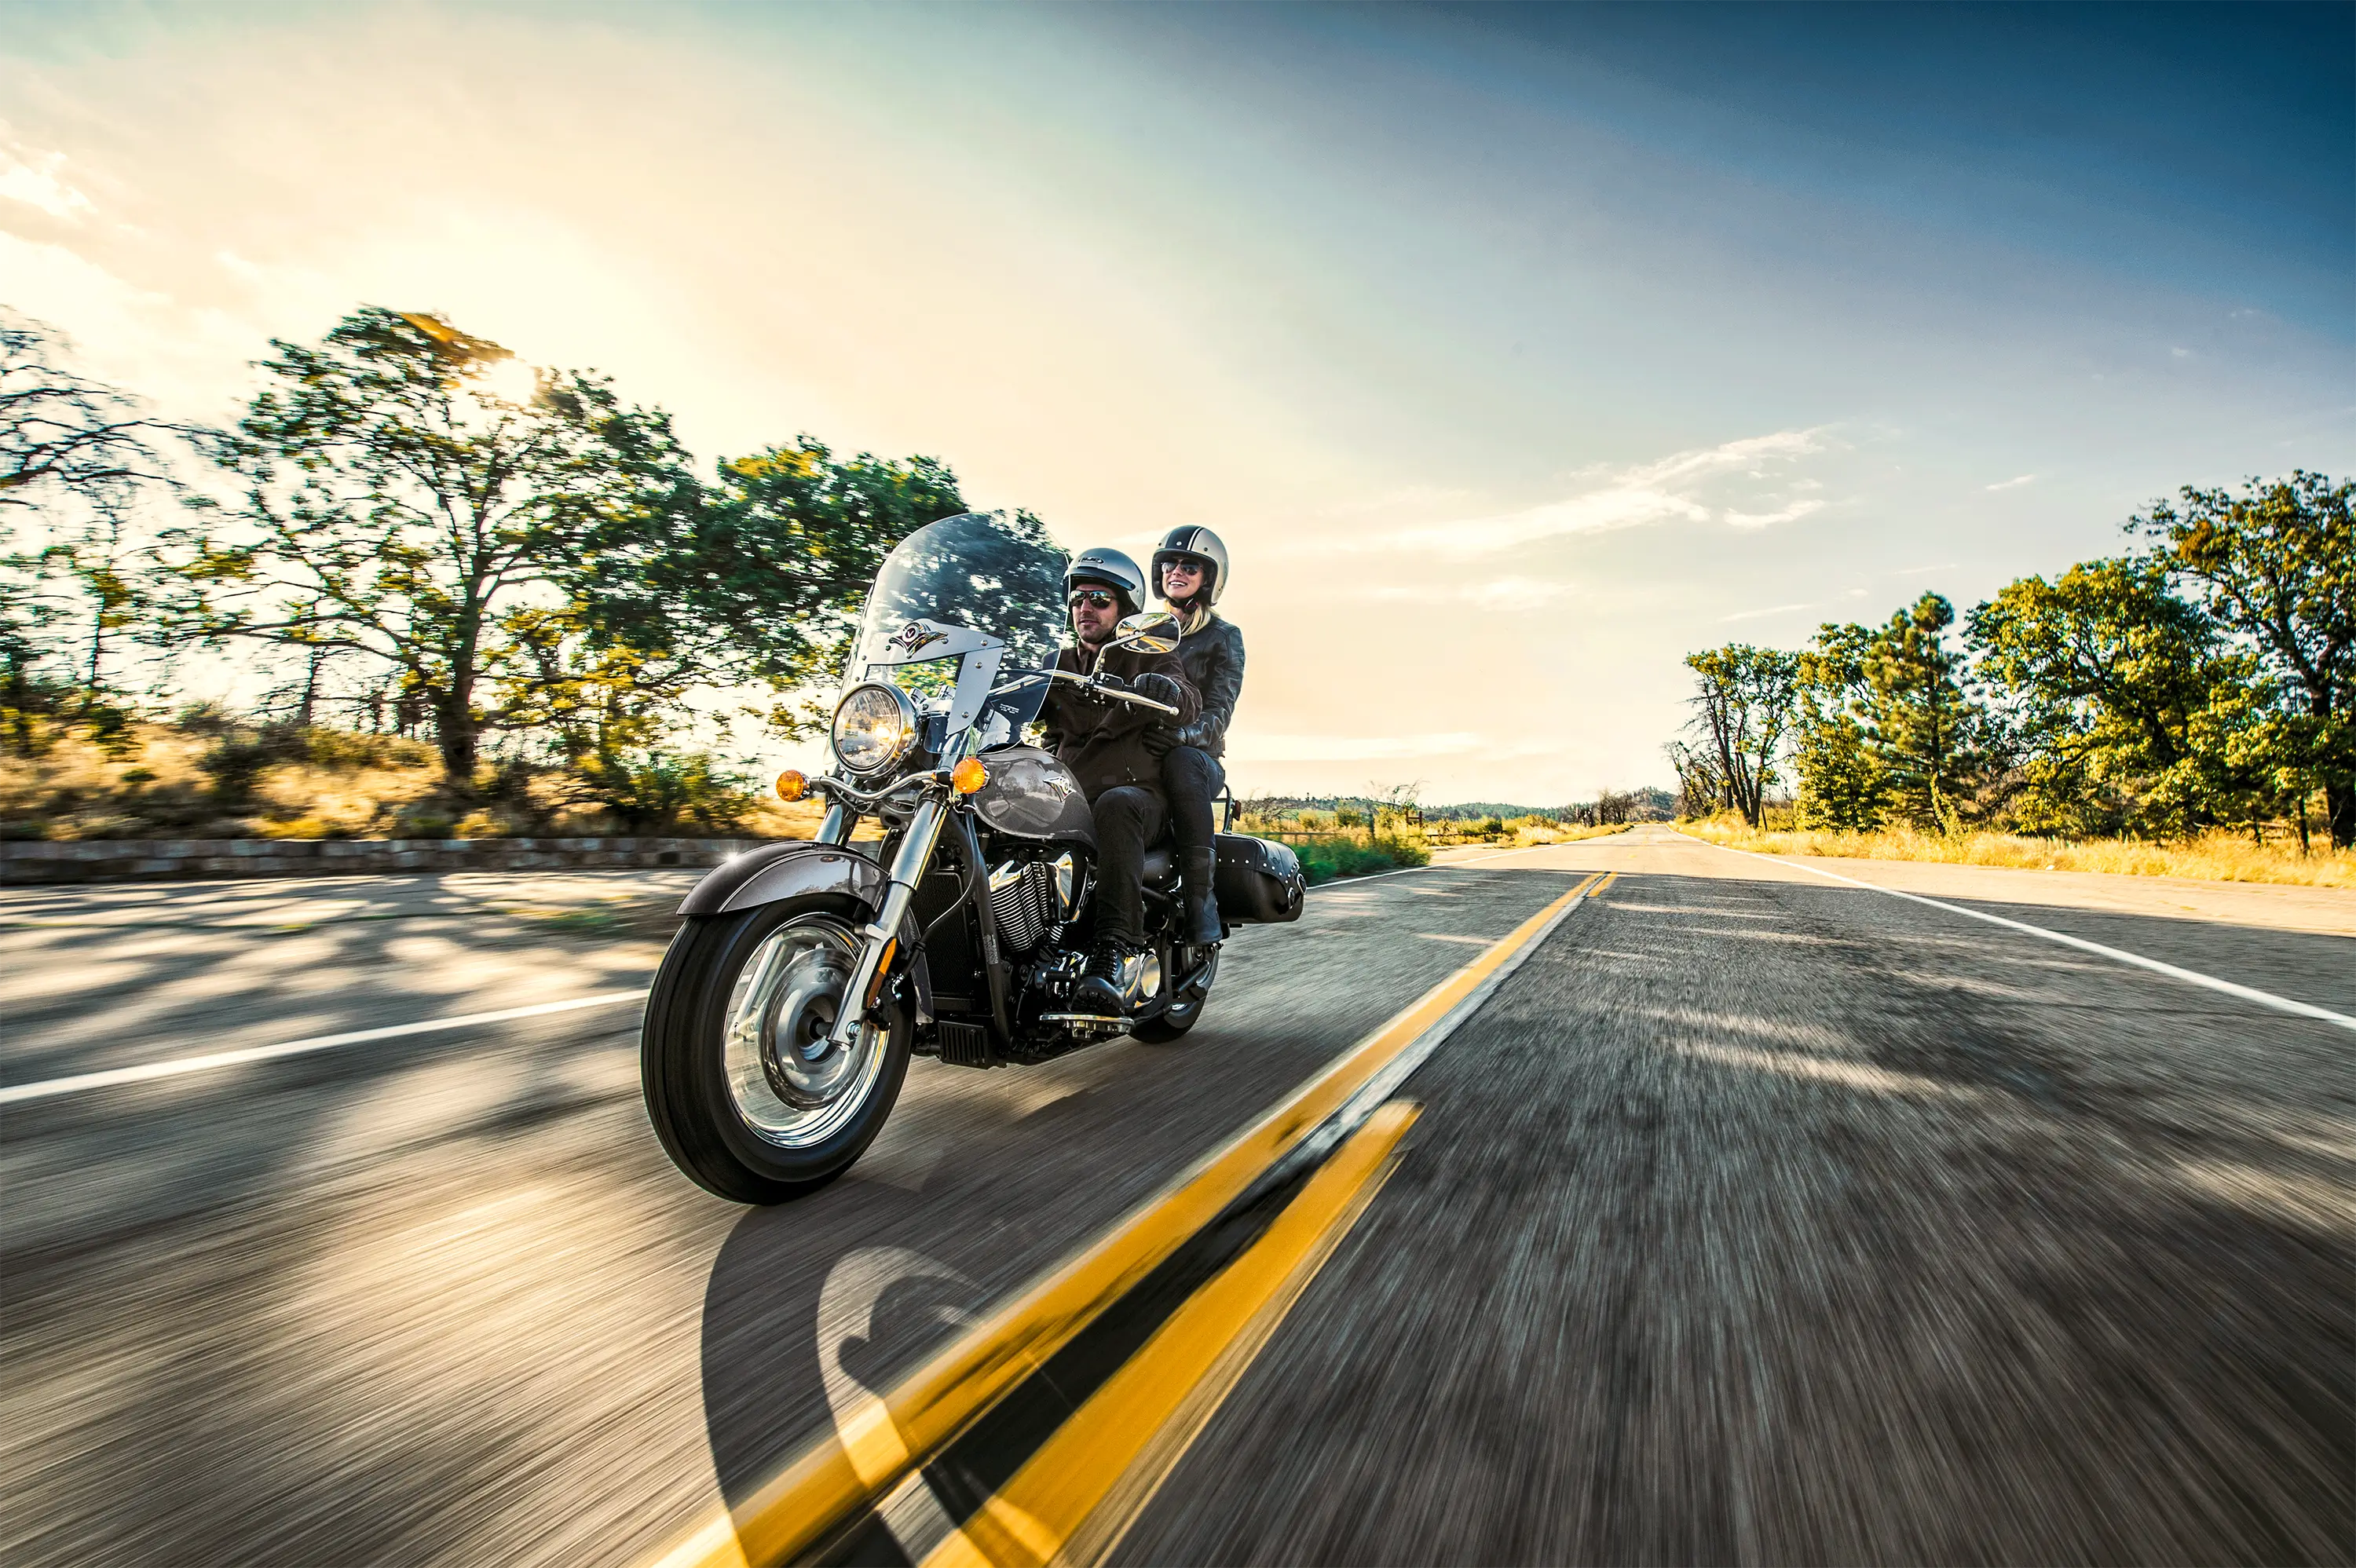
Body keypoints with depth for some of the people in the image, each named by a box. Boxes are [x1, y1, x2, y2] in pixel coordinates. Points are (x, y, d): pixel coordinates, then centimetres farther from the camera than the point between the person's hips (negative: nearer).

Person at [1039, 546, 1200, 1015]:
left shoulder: (1149, 656, 12)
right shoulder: (1058, 664, 24)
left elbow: (1189, 704, -9)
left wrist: (1168, 690, -34)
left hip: (1137, 792, -4)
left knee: (1116, 805, -39)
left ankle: (1117, 951, -44)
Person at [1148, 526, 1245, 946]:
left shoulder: (1223, 636, 10)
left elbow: (1220, 709, -5)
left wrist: (1187, 732, -29)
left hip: (1198, 757, -3)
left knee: (1180, 760, -40)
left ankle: (1200, 895, -34)